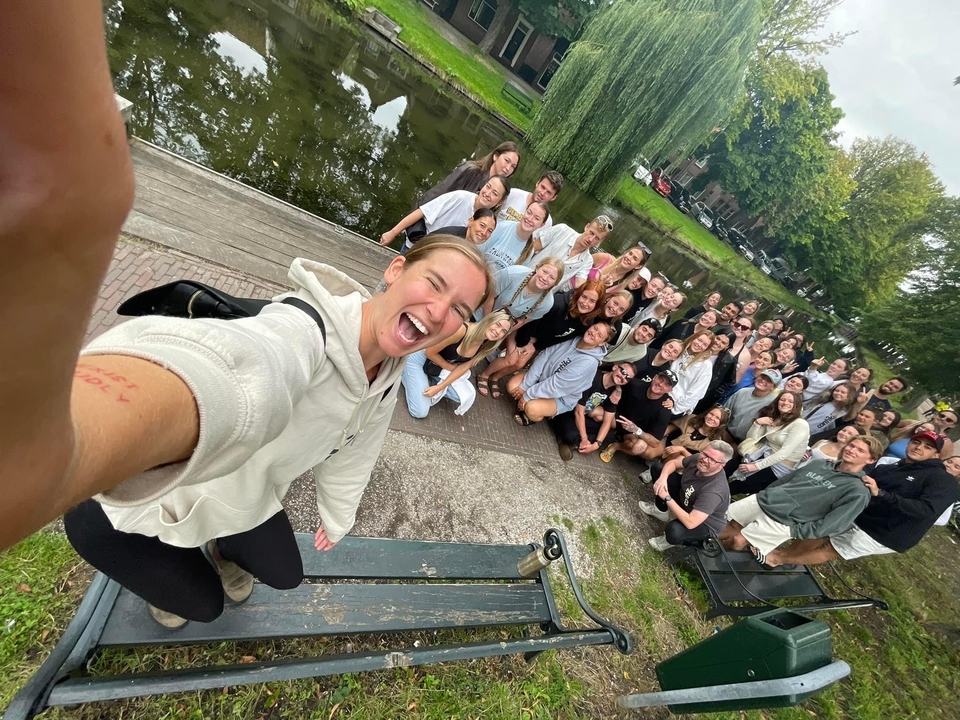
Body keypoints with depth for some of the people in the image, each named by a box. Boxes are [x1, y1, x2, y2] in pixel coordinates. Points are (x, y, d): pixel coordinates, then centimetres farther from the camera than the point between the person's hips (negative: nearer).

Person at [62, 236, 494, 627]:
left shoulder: (388, 376, -13)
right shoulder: (304, 330, -40)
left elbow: (352, 454, 3)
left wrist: (337, 521, 17)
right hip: (126, 506, -6)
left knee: (286, 576, 20)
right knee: (203, 605, 14)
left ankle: (226, 549, 52)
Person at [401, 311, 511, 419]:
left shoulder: (485, 347, -12)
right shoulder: (462, 329, -34)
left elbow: (463, 367, -7)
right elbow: (430, 353, -24)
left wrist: (439, 387, -15)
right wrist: (450, 367, -11)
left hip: (438, 368, 6)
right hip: (419, 358, -6)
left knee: (467, 396, -8)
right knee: (420, 412, -10)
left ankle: (427, 380, 8)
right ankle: (404, 373, 11)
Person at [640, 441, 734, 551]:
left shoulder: (714, 490, -39)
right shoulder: (699, 459, -21)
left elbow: (690, 523, -43)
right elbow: (673, 463, -4)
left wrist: (667, 498, -34)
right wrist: (663, 478, -26)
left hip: (705, 525, -7)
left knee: (674, 530, -39)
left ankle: (671, 540, 1)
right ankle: (661, 511, 17)